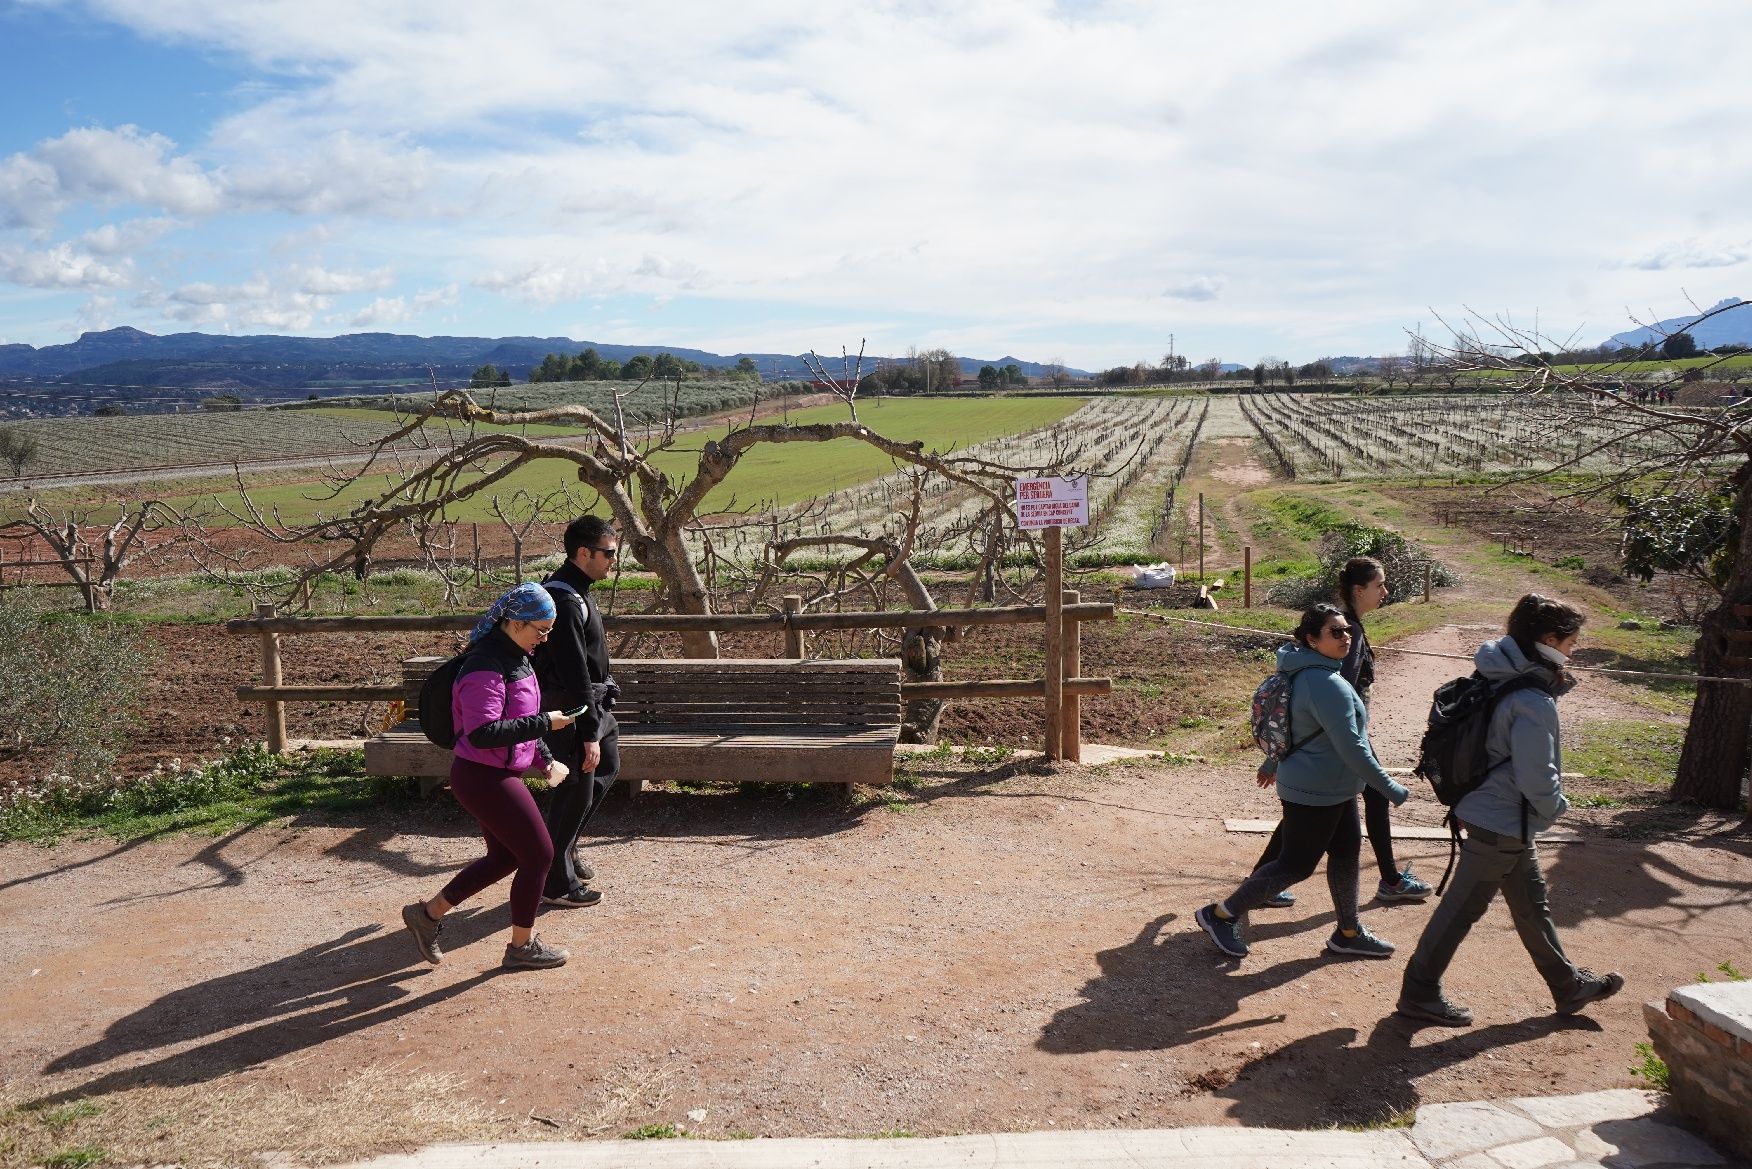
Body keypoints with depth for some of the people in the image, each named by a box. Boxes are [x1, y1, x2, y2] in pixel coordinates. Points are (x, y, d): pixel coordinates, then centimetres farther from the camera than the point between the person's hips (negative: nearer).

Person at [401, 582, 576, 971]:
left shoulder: (515, 658, 9)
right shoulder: (485, 668, -23)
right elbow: (483, 733, -30)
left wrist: (545, 758, 15)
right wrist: (543, 724, -27)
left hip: (497, 775, 10)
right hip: (483, 778, -10)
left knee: (504, 857, 19)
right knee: (538, 855, -1)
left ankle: (428, 913, 30)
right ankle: (522, 946, 16)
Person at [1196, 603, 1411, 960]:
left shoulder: (1305, 672, 5)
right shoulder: (1328, 684, -26)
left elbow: (1291, 724, 18)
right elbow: (1351, 748, -26)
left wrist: (1273, 763, 30)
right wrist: (1391, 789, -18)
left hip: (1333, 789, 10)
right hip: (1315, 794, -10)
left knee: (1346, 854, 17)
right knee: (1296, 865, 0)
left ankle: (1349, 934, 31)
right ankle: (1221, 915, 9)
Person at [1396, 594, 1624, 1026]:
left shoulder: (1502, 678, 3)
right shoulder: (1532, 702, -26)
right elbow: (1536, 776, -24)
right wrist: (1556, 808, -7)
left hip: (1504, 817, 10)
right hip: (1504, 821, -10)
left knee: (1532, 904, 24)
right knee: (1462, 907, 1)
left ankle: (1569, 985, 41)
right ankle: (1418, 993, 12)